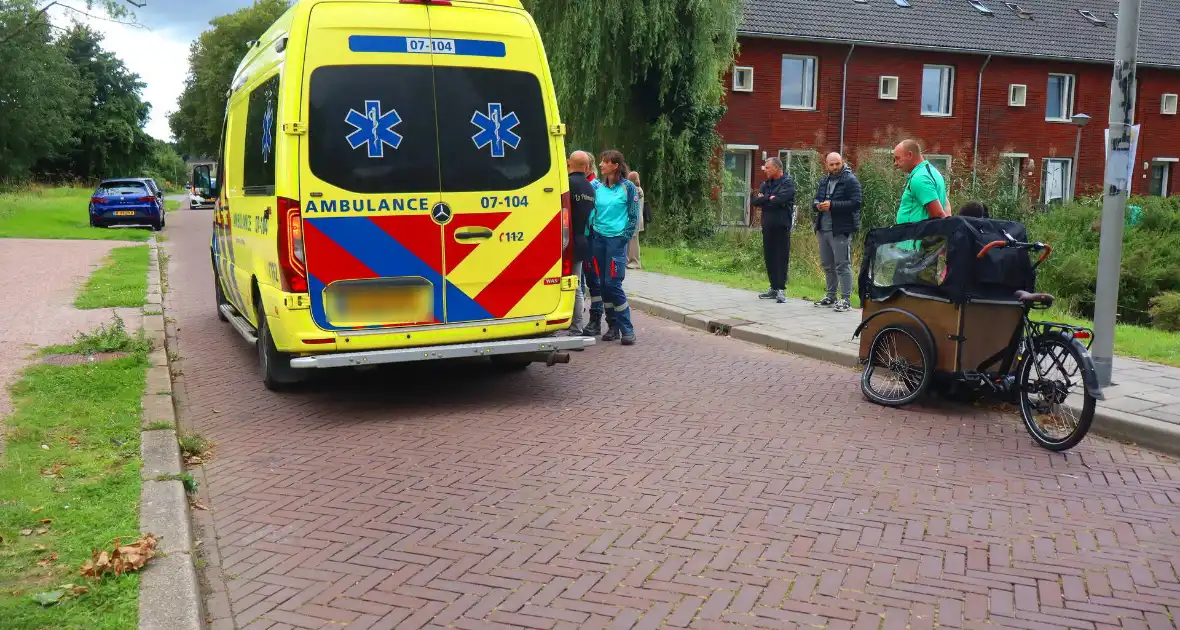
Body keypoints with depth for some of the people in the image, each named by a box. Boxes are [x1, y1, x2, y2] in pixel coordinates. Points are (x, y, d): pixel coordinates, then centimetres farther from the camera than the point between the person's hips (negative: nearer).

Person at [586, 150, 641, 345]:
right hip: (598, 238, 5)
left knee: (613, 283, -10)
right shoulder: (598, 187, 10)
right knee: (603, 283, 5)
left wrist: (625, 236, -8)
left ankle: (627, 329, -3)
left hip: (616, 239, -5)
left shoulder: (628, 187, -2)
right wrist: (592, 230, 6)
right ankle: (613, 326, 14)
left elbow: (634, 215, -1)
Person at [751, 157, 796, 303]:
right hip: (767, 226, 7)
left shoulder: (788, 183, -6)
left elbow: (779, 200, -22)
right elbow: (755, 200, 4)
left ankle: (781, 289, -4)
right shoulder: (766, 184, 16)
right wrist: (770, 199, -10)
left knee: (781, 257, -6)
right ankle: (773, 288, 17)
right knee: (769, 257, 10)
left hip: (781, 226, -7)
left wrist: (764, 199, -5)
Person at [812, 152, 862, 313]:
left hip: (841, 230, -8)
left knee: (842, 265, -6)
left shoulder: (851, 180, -7)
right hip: (823, 229, 8)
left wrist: (832, 205, -22)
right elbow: (815, 200, 19)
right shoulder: (824, 181, 16)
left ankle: (846, 300, -2)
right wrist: (818, 205, -5)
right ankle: (831, 296, 27)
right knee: (827, 265, 15)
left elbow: (856, 203, -17)